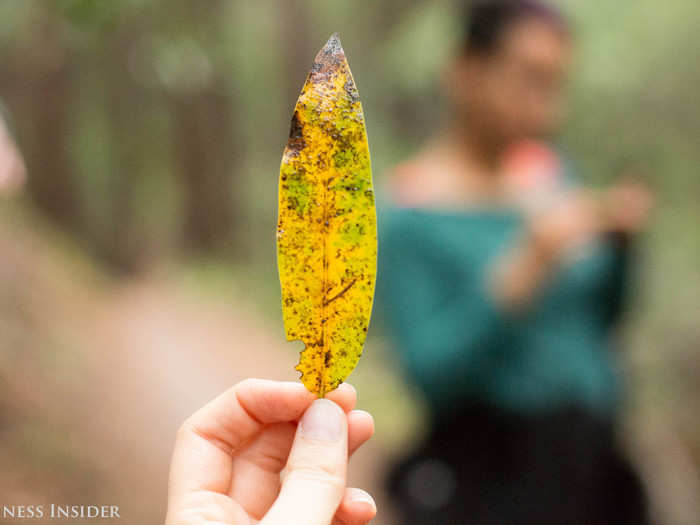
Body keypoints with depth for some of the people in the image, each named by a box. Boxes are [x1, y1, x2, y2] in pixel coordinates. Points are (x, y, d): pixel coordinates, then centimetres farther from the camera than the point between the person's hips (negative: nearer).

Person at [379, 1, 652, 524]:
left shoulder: (549, 169, 4)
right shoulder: (413, 212, -13)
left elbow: (600, 318, 12)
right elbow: (431, 373, -18)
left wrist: (620, 240, -6)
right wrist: (525, 272, -27)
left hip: (590, 455, 6)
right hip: (489, 478, -6)